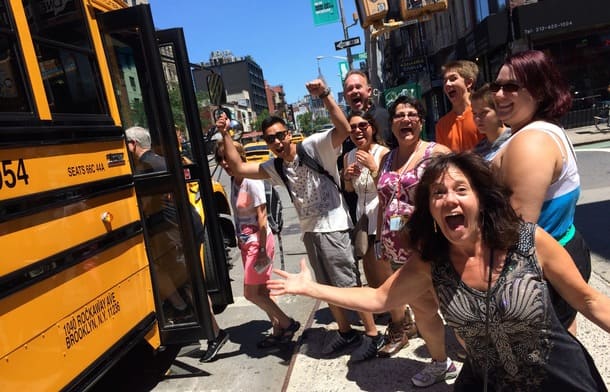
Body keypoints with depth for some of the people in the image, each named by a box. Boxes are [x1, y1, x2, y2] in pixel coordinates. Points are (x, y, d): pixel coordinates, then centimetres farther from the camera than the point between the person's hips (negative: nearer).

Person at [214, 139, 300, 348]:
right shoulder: (233, 181, 5)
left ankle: (287, 324, 14)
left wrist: (262, 250, -20)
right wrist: (241, 241, 11)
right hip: (246, 243, 8)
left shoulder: (251, 181, -18)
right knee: (260, 291, 13)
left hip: (258, 242, -8)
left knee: (251, 292, -2)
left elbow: (261, 217, -20)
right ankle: (279, 330, 27)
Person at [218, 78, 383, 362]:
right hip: (309, 231, 8)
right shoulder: (275, 167, 10)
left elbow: (343, 129, -25)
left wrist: (325, 96, -33)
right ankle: (346, 332, 34)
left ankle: (373, 334, 17)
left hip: (333, 227, -7)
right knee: (327, 286, 17)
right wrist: (225, 136, 2)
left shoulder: (314, 146, -10)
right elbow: (238, 168, 8)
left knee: (349, 284, 0)